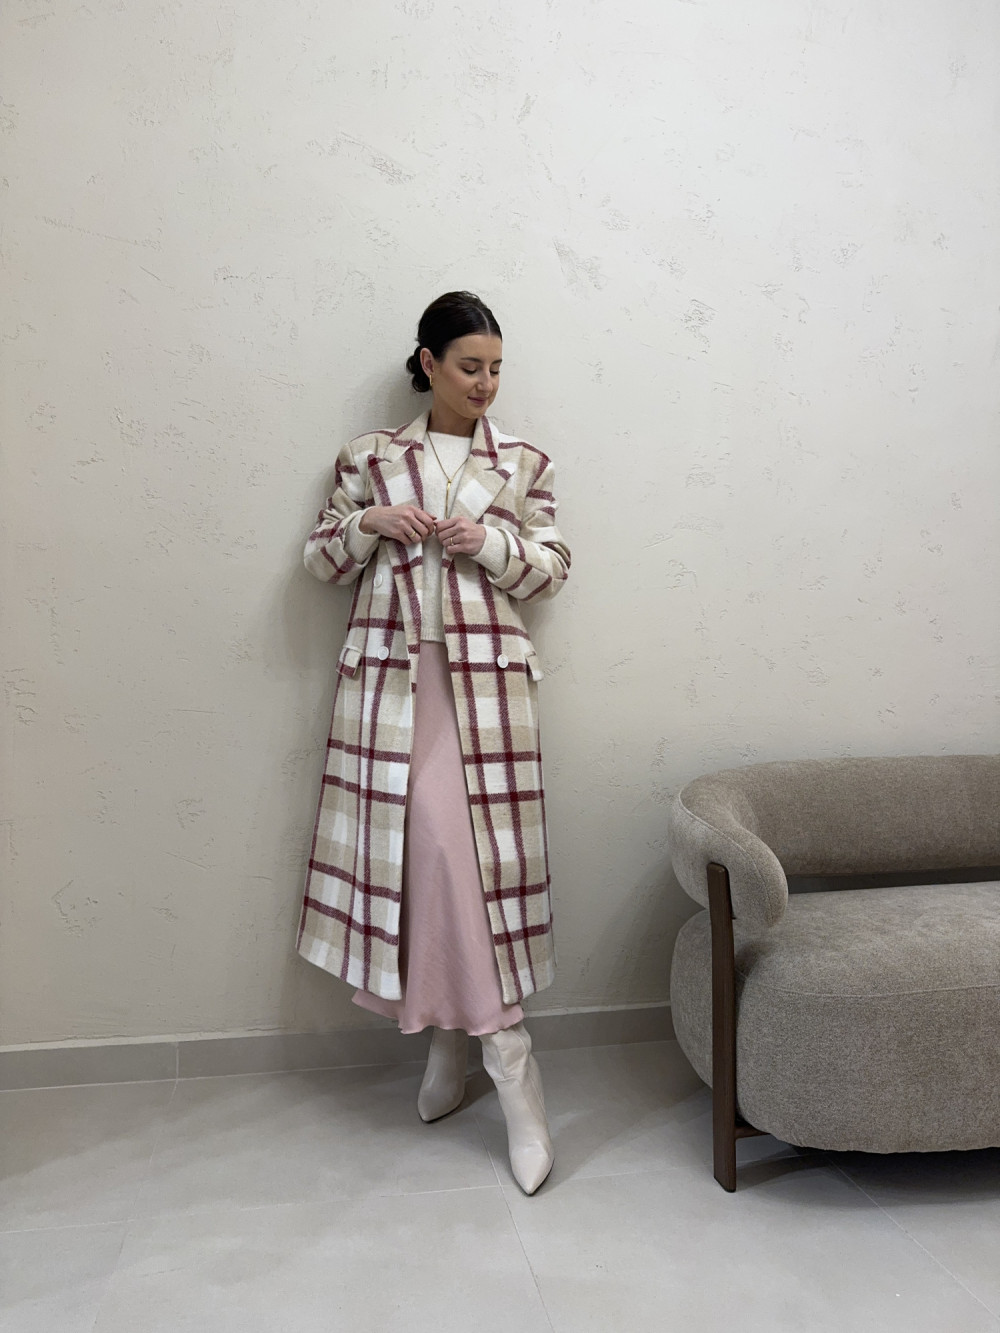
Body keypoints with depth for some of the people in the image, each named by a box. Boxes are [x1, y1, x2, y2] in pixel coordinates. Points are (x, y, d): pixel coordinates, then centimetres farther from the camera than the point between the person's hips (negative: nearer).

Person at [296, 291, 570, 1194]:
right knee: (407, 843, -2)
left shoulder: (522, 463, 10)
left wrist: (488, 541, -9)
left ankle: (474, 1033, 2)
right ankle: (459, 1032, 13)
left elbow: (552, 571, 8)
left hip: (484, 678, -1)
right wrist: (368, 522, -7)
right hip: (389, 673, 1)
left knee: (478, 847, -9)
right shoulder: (370, 458, 11)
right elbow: (322, 561, 12)